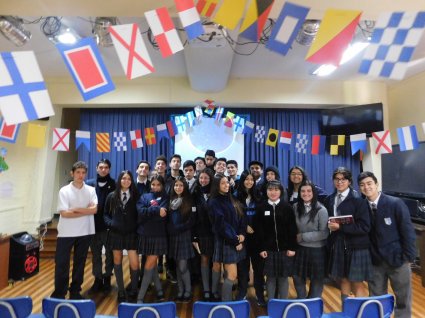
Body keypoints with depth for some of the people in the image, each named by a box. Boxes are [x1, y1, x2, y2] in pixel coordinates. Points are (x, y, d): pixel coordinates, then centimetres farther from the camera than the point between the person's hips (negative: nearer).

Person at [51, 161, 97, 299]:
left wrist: (76, 209, -15)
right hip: (66, 233, -2)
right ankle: (59, 294, 21)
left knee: (80, 263, 13)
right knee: (61, 264, 4)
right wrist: (86, 211, -12)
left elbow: (94, 209, -10)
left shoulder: (91, 190, 1)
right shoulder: (64, 191, -5)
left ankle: (75, 292, 28)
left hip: (85, 232, 2)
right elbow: (64, 213, -13)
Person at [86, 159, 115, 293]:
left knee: (110, 254, 11)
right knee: (95, 254, 13)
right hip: (94, 225, 2)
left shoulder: (114, 185, -4)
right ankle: (98, 280, 28)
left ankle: (107, 279, 28)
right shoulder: (89, 184, 3)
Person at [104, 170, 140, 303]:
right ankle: (121, 291, 28)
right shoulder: (112, 196, 4)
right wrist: (110, 223, -8)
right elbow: (106, 214, 9)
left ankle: (133, 291, 18)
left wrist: (136, 226, -10)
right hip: (116, 233, 2)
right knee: (117, 261, 11)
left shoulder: (136, 196, 1)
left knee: (134, 264, -5)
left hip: (131, 234, -1)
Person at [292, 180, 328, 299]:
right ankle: (301, 301, 41)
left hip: (317, 250, -4)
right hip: (300, 249, 4)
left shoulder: (321, 210, -16)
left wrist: (303, 236, -18)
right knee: (297, 277, 15)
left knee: (316, 280, 16)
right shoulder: (296, 207, -2)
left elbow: (324, 233, -17)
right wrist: (296, 237, -8)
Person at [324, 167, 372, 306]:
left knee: (357, 283, 7)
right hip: (337, 245, 5)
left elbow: (365, 227, -15)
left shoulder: (358, 200, -10)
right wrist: (329, 225, -7)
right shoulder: (329, 200, 4)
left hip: (355, 247, -4)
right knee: (343, 280, 16)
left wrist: (340, 227, -20)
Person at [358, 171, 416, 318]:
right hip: (375, 260, 2)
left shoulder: (395, 203, -12)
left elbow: (408, 231, -9)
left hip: (397, 259, -2)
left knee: (403, 300, 16)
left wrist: (408, 256, -10)